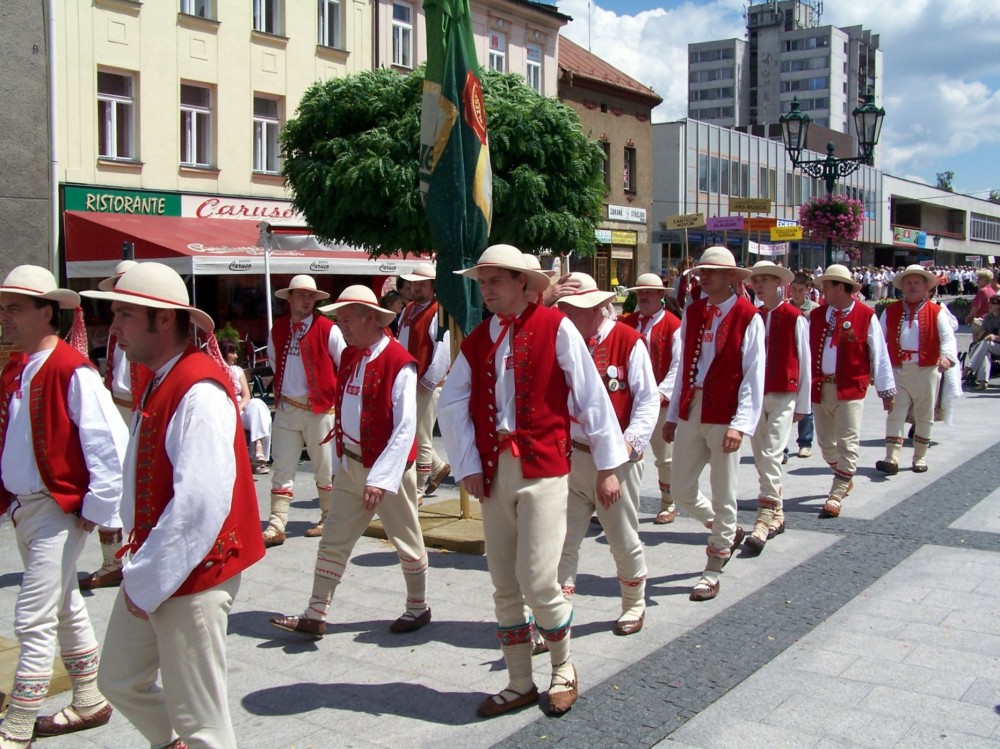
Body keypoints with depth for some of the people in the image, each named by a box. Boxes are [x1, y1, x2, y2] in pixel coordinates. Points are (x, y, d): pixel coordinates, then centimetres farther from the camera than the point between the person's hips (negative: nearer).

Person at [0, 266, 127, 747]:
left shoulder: (72, 371, -18)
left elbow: (110, 444, -21)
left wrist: (97, 510, -17)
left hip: (59, 511, -9)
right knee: (65, 609, 19)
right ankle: (89, 703, 34)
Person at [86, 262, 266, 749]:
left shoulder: (199, 391, -22)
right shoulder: (157, 382, 10)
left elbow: (201, 502, -28)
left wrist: (148, 581, -19)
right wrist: (139, 570, 13)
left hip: (192, 577, -10)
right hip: (151, 572, 10)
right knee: (119, 680, 23)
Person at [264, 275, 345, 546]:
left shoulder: (327, 329, -8)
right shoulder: (277, 329, 7)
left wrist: (337, 398, 0)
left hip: (319, 408, -4)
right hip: (286, 408, 4)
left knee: (324, 467, 7)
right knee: (282, 467, 2)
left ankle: (328, 520, 22)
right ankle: (276, 526, 4)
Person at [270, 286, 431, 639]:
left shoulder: (399, 364, -18)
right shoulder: (348, 356, 6)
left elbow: (405, 428, -20)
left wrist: (381, 477, -24)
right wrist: (341, 460, 13)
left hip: (389, 467, -7)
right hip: (350, 464, 7)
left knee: (407, 541, 9)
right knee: (333, 541, 7)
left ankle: (418, 607, 27)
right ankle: (315, 615, 13)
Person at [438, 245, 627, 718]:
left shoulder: (554, 327, -3)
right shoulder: (476, 341, 11)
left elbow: (591, 396, -3)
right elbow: (452, 405, 7)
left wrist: (607, 465, -4)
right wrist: (467, 466, -2)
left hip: (542, 468, -5)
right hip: (493, 470, 5)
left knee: (538, 582, -9)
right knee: (504, 587, 10)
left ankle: (563, 669, 18)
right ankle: (519, 684, 24)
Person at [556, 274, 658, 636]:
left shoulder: (628, 340, -8)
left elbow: (648, 399, -8)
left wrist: (631, 441, -19)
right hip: (572, 456, 4)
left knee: (623, 538, 11)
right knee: (564, 540, 2)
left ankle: (634, 606, 31)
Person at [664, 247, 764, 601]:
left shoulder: (748, 317, -7)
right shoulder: (692, 312, 9)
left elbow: (753, 376, -11)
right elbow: (685, 367, 12)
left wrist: (741, 424, -18)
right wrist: (672, 414, 10)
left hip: (724, 417, -6)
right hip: (690, 412, 6)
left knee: (723, 496, 3)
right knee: (681, 491, 10)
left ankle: (712, 572, 16)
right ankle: (728, 532, 36)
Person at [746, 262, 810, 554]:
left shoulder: (795, 318, -5)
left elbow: (804, 362, -1)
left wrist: (802, 404, 0)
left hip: (783, 397, -5)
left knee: (771, 455, -13)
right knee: (761, 457, 10)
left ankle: (765, 518, -11)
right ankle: (776, 514, 23)